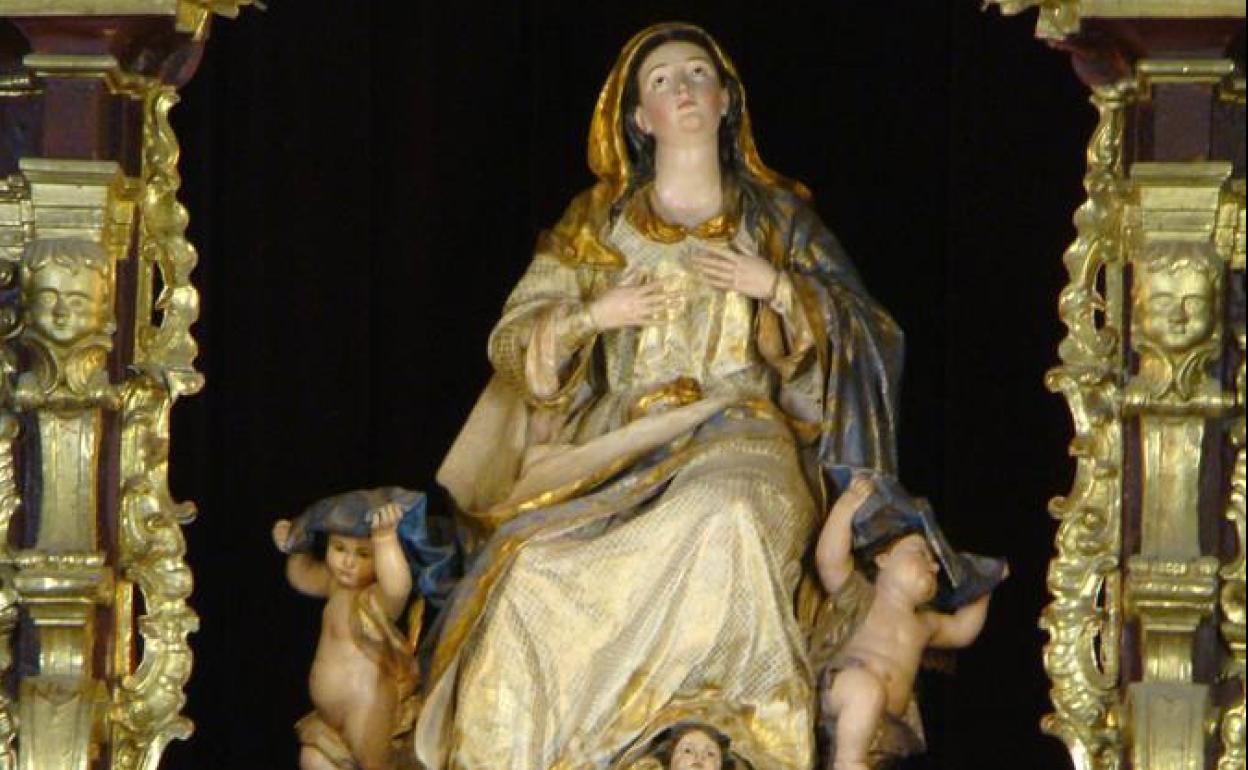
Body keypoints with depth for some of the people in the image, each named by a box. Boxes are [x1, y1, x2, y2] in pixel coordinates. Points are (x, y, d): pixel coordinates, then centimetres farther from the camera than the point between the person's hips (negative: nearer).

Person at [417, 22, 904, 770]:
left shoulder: (777, 216, 16)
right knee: (535, 562, -31)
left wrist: (778, 287, -2)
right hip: (617, 444, 1)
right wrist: (591, 316, -1)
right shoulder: (598, 223, 18)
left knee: (724, 516, -40)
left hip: (736, 434, -1)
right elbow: (512, 342, 15)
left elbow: (871, 338, 10)